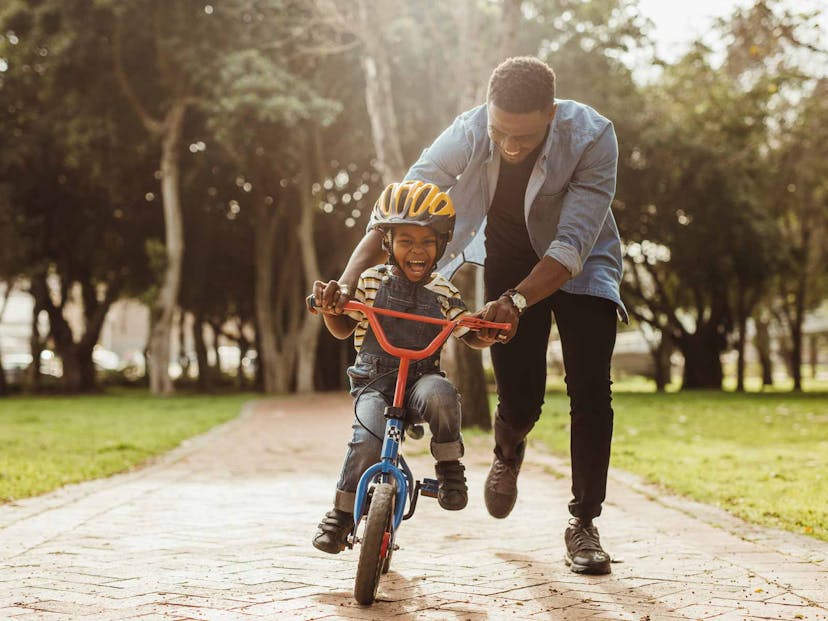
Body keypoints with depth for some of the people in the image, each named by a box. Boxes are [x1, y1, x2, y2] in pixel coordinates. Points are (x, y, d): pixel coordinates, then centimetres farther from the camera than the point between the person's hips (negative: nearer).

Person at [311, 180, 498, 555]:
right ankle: (342, 513, -4)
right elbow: (343, 329, 10)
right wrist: (329, 306, -10)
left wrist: (492, 331, -11)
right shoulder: (371, 282, 3)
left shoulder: (443, 293, 5)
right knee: (369, 440, -27)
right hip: (374, 381, 0)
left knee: (440, 395, -36)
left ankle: (449, 468, -12)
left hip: (421, 379, 1)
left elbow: (473, 338, 12)